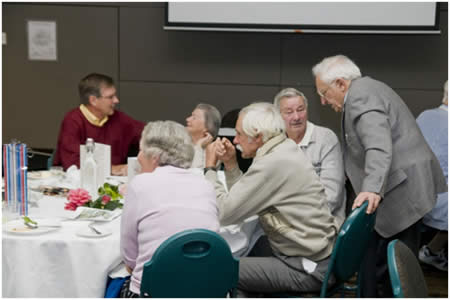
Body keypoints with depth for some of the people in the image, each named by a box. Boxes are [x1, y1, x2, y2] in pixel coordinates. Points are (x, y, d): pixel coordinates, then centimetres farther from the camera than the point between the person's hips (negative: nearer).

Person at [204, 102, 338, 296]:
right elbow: (242, 201, 15)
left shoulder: (272, 164, -21)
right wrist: (230, 164, 4)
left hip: (309, 268, -10)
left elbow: (224, 213, -18)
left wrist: (210, 167, -6)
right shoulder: (286, 150, 9)